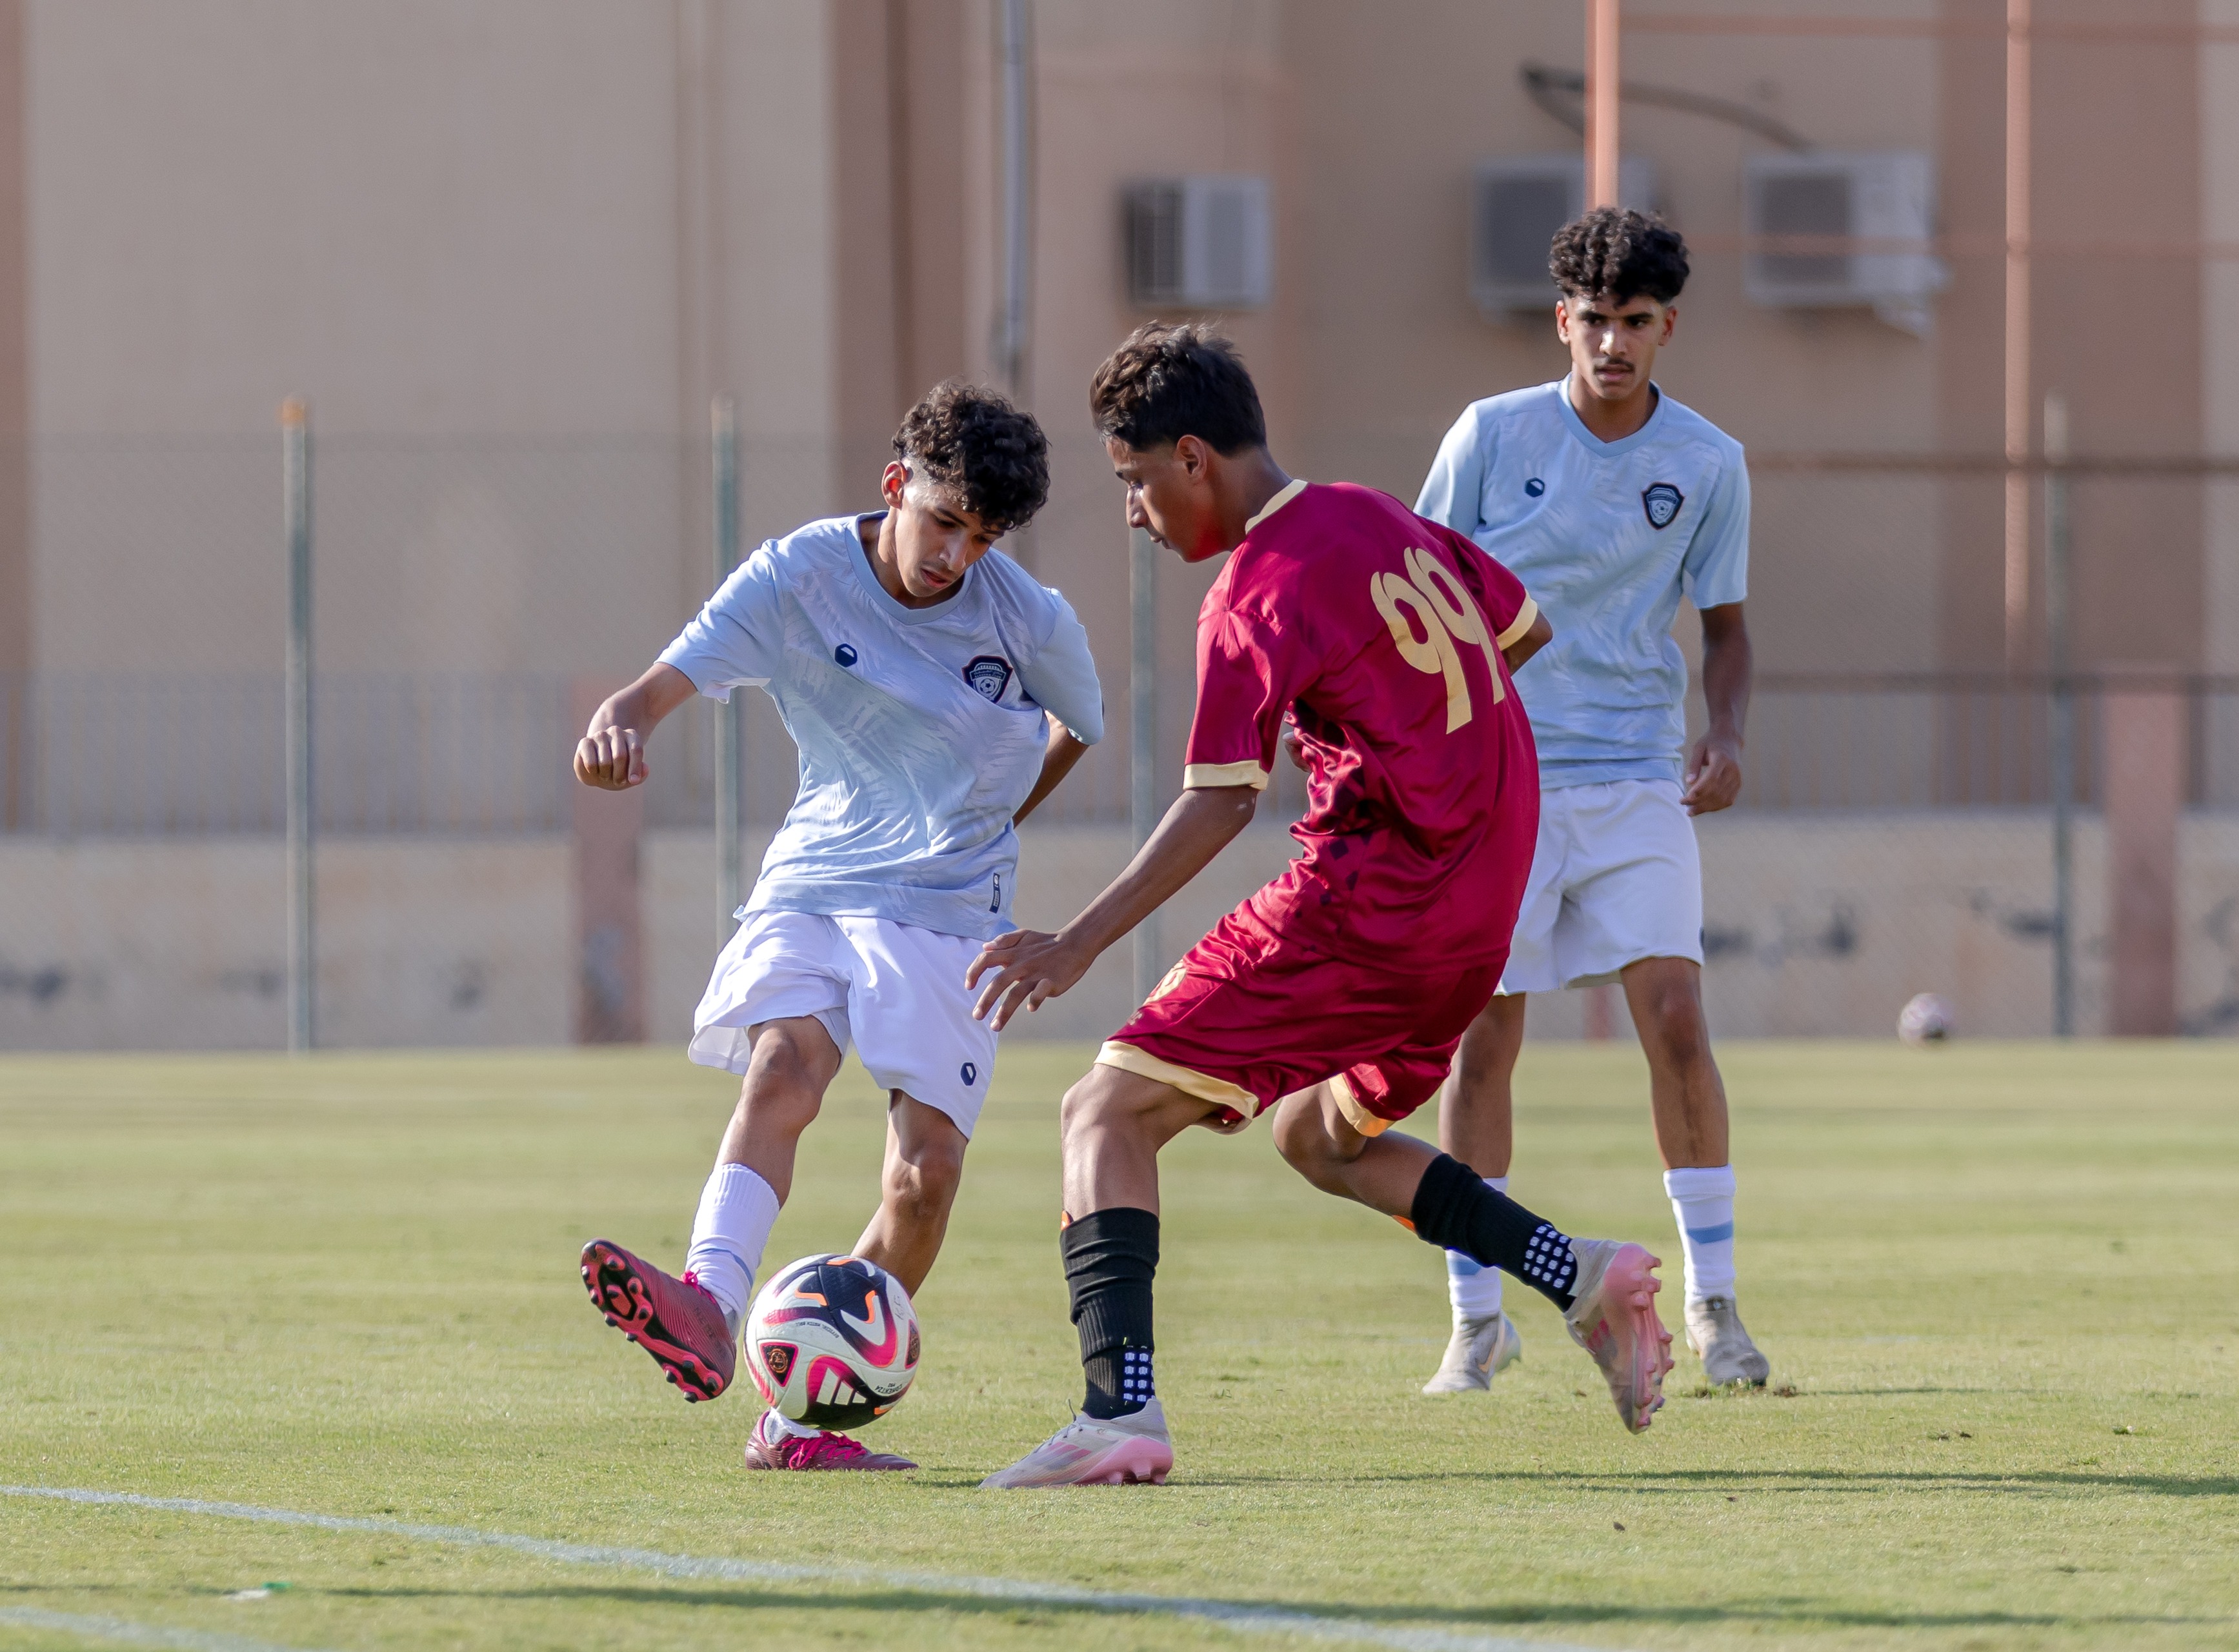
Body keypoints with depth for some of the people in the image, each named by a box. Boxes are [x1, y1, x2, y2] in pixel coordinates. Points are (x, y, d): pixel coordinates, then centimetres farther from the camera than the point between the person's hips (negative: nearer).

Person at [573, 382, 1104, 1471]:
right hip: (811, 885, 0)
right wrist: (621, 723, -41)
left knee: (926, 1170, -13)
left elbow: (1081, 729, 17)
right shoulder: (801, 578, -8)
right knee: (784, 1063, -29)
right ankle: (710, 1311, -49)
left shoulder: (1030, 622, -5)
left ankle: (804, 1415, -2)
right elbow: (670, 681, -19)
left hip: (948, 911, 0)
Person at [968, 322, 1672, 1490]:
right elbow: (1523, 629, 24)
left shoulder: (1258, 596, -13)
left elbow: (1219, 805, -20)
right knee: (1316, 1134, 30)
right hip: (1482, 911, 9)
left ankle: (1121, 1410, -23)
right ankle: (1583, 1278, 16)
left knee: (1108, 1115, -7)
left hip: (1365, 901, -9)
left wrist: (1079, 943, -22)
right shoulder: (1381, 520, 11)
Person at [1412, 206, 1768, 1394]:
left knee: (1675, 1019, -12)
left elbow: (1724, 624, 11)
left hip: (1638, 782, 0)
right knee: (1480, 1041, -1)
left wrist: (1728, 735, -6)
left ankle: (1712, 1300, -1)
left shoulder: (1708, 464, 1)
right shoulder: (1492, 436, -3)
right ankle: (1477, 1316, 10)